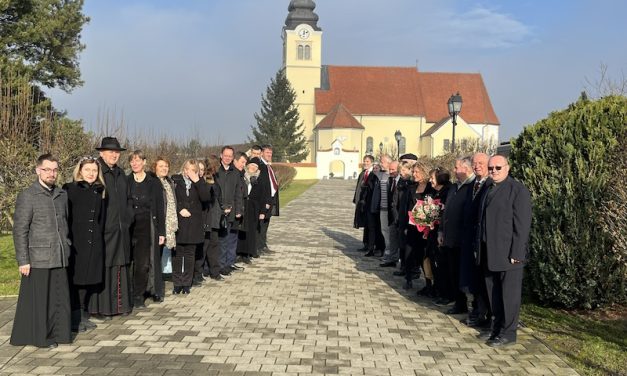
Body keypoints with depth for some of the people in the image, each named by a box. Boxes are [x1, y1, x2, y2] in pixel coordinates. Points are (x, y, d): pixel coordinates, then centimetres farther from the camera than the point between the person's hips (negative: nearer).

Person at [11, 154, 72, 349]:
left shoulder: (62, 195, 12)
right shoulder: (27, 196, -6)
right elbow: (20, 230, -7)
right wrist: (23, 260, -10)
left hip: (60, 258, 5)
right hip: (38, 259, -5)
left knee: (60, 299, 9)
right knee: (38, 300, 5)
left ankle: (58, 333, 22)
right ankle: (39, 337, 17)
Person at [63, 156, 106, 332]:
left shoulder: (99, 192, 12)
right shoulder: (70, 189, -3)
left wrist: (99, 237, 9)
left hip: (94, 243, 5)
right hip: (76, 242, -5)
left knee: (89, 279, 10)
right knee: (74, 278, 0)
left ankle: (83, 315, 21)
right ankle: (74, 318, 10)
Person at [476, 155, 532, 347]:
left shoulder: (517, 189, -9)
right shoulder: (488, 188, 14)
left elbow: (522, 224, -13)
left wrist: (516, 253, -16)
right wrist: (479, 247, 12)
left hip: (507, 252, -7)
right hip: (489, 252, 7)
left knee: (509, 294, 3)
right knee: (493, 292, 14)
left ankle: (508, 333, 13)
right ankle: (497, 326, 27)